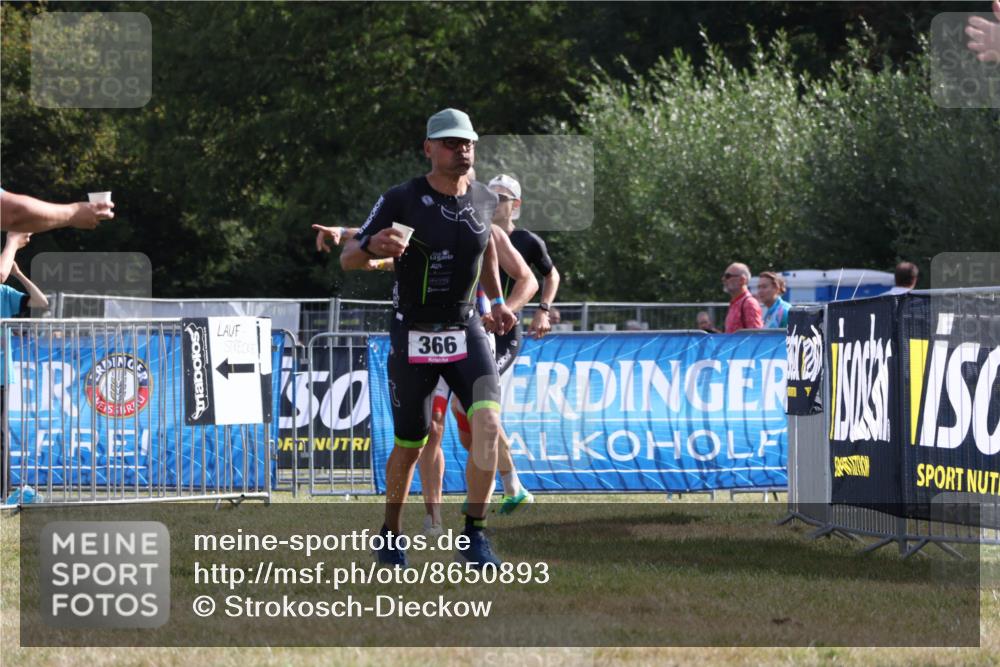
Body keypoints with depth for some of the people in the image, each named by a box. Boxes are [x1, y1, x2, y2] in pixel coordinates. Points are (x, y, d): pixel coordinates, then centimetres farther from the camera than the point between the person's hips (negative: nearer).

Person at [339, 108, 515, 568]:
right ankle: (391, 535, 29)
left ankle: (473, 537, -15)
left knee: (486, 421, -20)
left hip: (465, 333, 3)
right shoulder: (402, 200, -13)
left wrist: (495, 300, 20)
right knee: (410, 446, 4)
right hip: (412, 339, -3)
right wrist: (373, 245, -36)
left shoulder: (484, 201, 1)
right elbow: (348, 259, -14)